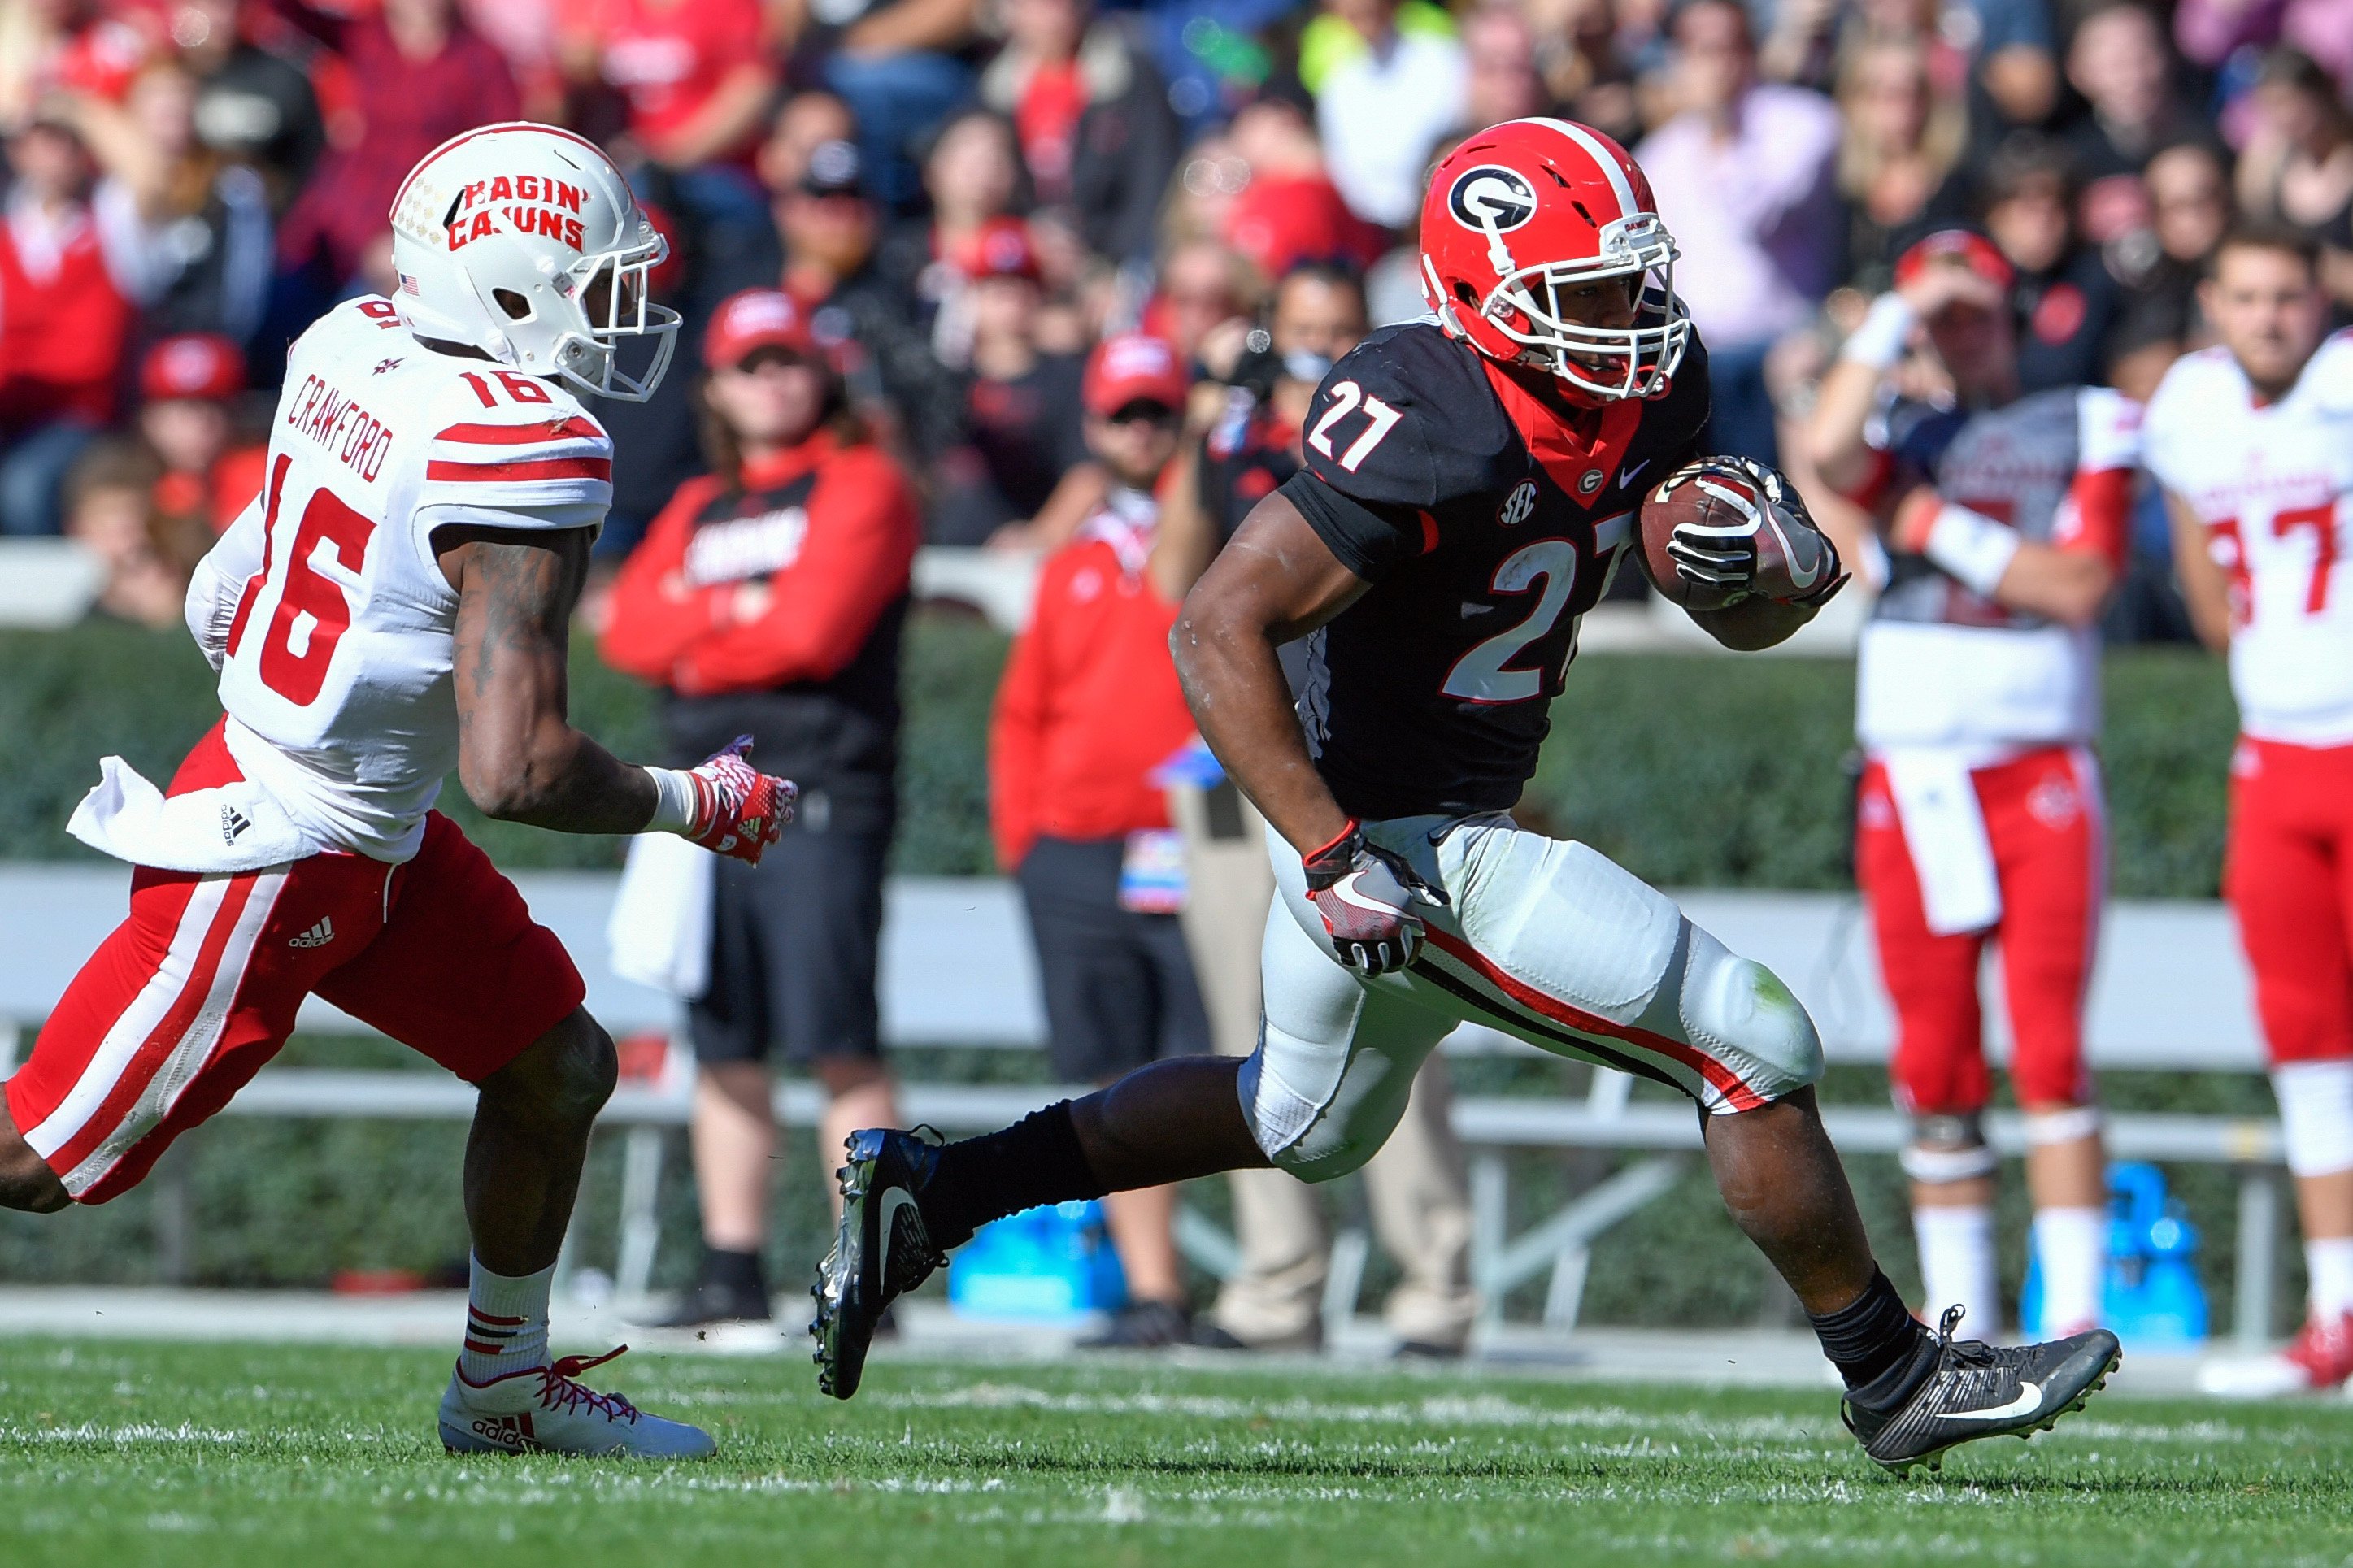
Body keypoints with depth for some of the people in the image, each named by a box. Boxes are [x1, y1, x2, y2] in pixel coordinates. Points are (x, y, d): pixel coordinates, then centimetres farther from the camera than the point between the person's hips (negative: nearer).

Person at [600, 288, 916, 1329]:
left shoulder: (860, 488, 1)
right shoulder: (696, 512, 22)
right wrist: (737, 612, -7)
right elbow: (629, 630, 9)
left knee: (838, 1042, -12)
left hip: (822, 795, -7)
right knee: (722, 1048, 6)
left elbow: (815, 629, -12)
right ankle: (731, 1275, 11)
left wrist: (693, 639, 0)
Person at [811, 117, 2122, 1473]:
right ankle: (1900, 1384, 9)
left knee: (1306, 1123, 29)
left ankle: (928, 1191, 31)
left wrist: (1784, 565, -16)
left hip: (1459, 823, 10)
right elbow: (1220, 630, -28)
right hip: (1414, 852, -10)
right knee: (1753, 1049, -6)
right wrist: (1335, 861, -31)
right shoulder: (1438, 435, -27)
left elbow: (1742, 623, 8)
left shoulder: (1650, 392, -1)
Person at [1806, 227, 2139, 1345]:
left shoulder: (2083, 428, 5)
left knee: (2051, 1057, -10)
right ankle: (1958, 1317, 11)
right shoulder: (1906, 437, 11)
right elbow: (1829, 448, -13)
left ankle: (2075, 1314, -9)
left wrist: (1947, 531, -7)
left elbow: (2080, 584, -7)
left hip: (2040, 778, -3)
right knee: (1934, 1071, 4)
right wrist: (1897, 315, -9)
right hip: (1911, 781, 3)